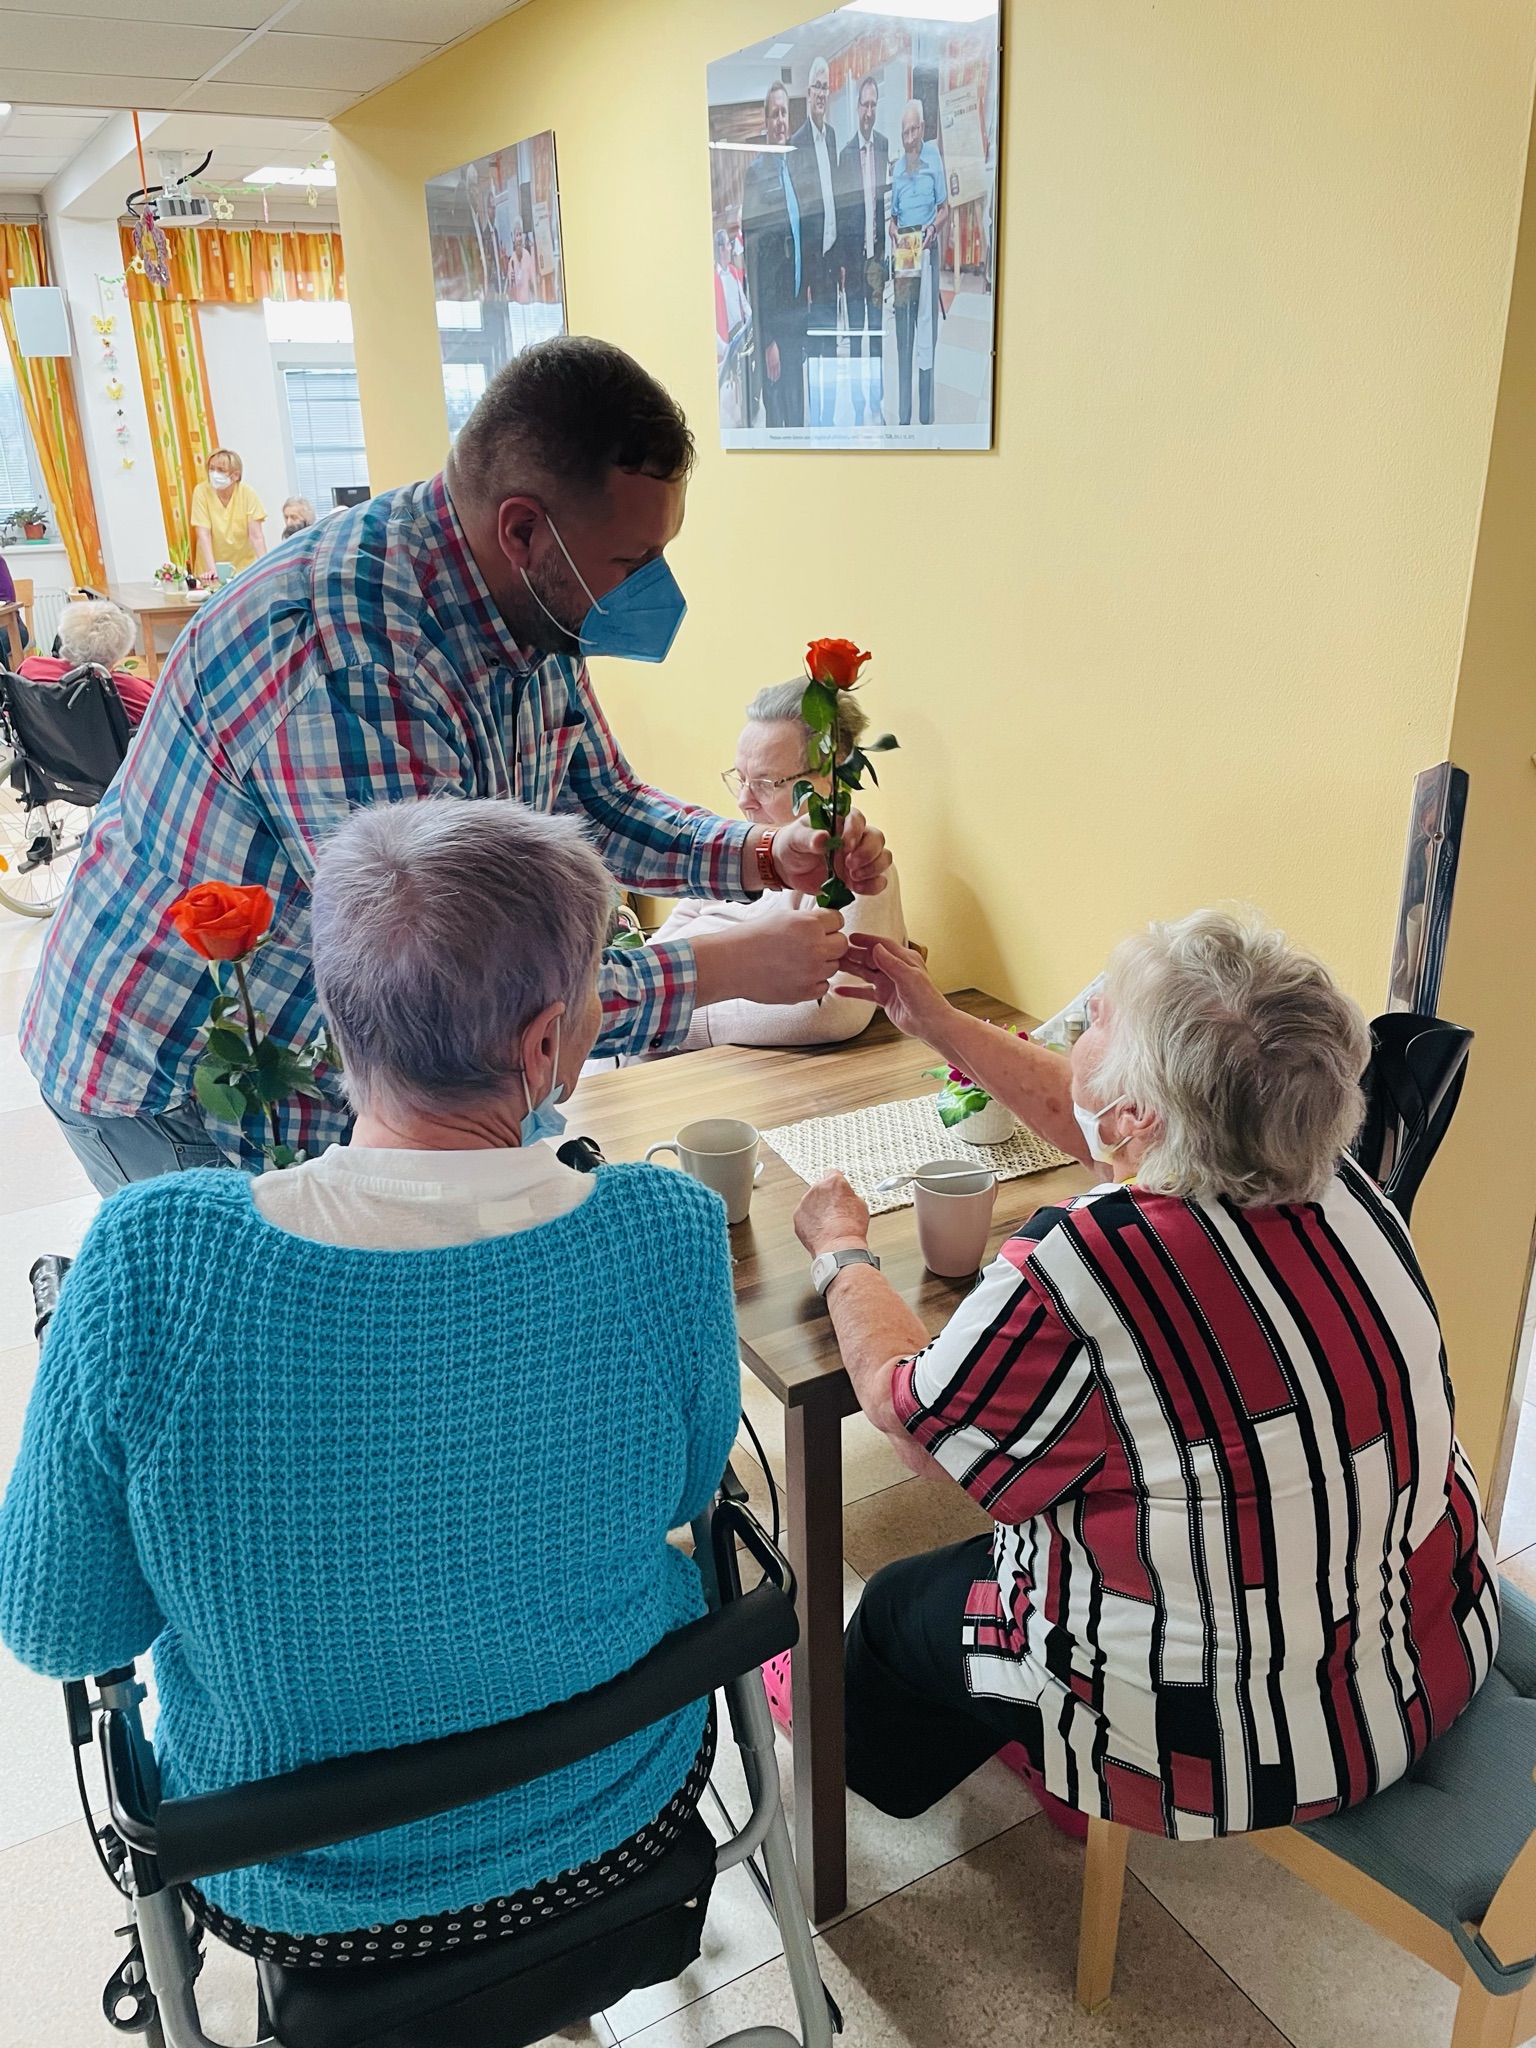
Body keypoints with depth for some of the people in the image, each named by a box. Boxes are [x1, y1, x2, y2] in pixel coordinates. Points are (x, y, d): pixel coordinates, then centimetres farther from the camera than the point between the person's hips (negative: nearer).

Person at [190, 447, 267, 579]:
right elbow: (204, 535, -15)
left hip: (244, 567, 0)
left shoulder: (247, 493, -10)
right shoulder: (201, 492, -11)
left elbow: (256, 536, -12)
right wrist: (212, 569, -25)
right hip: (214, 568, 0)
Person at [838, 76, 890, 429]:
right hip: (853, 253, -2)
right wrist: (842, 262, -7)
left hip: (877, 251, 2)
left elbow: (891, 198, 6)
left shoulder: (885, 146, 5)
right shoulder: (845, 153, -1)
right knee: (855, 332, 3)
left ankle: (877, 403, 14)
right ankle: (858, 405, 9)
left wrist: (883, 255, -1)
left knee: (877, 330, 7)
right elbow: (841, 209, 0)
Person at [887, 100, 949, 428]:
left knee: (926, 327, -7)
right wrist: (893, 232, -3)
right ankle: (904, 415, 9)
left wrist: (934, 227, -17)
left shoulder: (934, 159, 1)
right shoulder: (896, 170, 14)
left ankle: (926, 415, -4)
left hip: (927, 247, -5)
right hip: (902, 250, 5)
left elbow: (945, 210, 2)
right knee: (903, 332, 5)